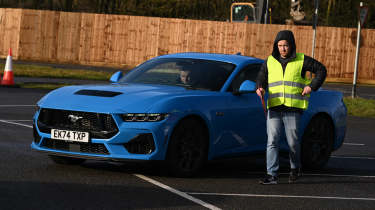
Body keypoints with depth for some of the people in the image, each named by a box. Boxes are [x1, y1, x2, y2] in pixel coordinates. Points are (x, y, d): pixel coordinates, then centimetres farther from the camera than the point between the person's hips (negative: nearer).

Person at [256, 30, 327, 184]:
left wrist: (312, 86, -2)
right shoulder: (270, 61, 11)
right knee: (272, 141, -8)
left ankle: (295, 168, 29)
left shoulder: (301, 60, 3)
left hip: (293, 109, -2)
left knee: (292, 142, 3)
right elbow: (261, 77, 12)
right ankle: (272, 175, -10)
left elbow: (321, 70, 10)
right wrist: (260, 88, -11)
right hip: (274, 108, 2)